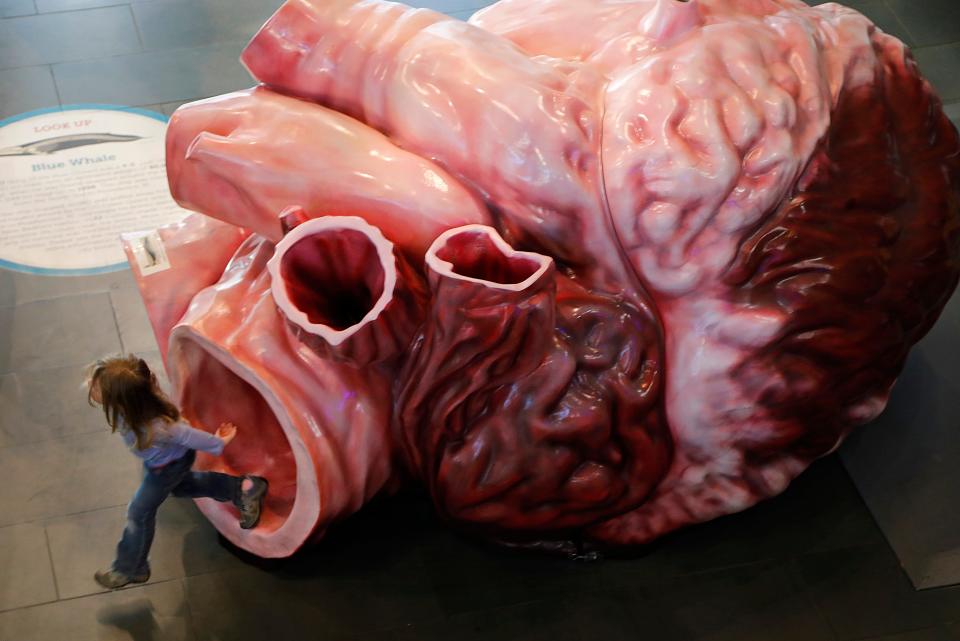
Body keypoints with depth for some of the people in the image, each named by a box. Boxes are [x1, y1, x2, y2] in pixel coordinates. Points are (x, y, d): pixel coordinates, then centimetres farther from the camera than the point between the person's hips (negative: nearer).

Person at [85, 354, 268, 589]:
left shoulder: (155, 428, -50)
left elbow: (187, 435, -30)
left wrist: (218, 444, -17)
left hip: (169, 465, -7)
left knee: (140, 512, 12)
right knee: (181, 486, 33)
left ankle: (128, 569, 35)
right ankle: (243, 488, 39)